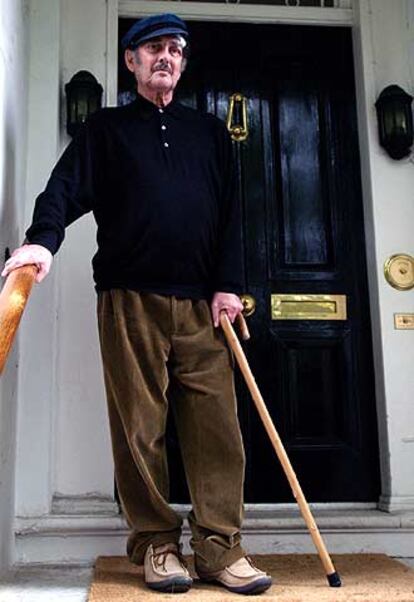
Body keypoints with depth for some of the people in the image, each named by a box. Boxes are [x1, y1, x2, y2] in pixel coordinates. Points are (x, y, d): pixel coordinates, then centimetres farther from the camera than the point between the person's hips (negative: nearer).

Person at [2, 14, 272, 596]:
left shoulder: (210, 131, 21)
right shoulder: (107, 127, 15)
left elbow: (231, 213, 14)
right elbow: (66, 186, 0)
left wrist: (229, 284, 2)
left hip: (202, 304, 2)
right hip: (130, 300, -2)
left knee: (216, 425, -3)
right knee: (139, 427, -1)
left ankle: (219, 547, 5)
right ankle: (157, 544, 10)